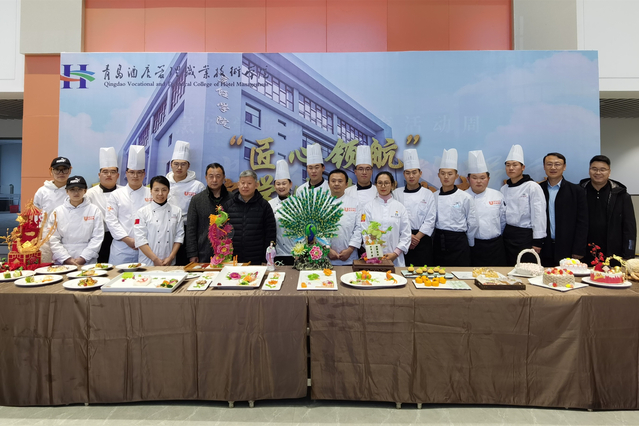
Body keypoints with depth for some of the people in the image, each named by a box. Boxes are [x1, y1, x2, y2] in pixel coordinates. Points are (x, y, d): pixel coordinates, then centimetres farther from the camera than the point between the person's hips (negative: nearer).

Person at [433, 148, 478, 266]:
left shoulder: (466, 198, -4)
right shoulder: (434, 197, 3)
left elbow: (472, 224, 3)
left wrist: (469, 244, 9)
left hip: (458, 242, -2)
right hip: (439, 242, 3)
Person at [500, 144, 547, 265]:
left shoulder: (533, 187, -7)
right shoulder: (504, 189, 10)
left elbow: (539, 214, -10)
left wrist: (537, 242, -12)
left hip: (525, 235, -5)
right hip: (508, 235, 5)